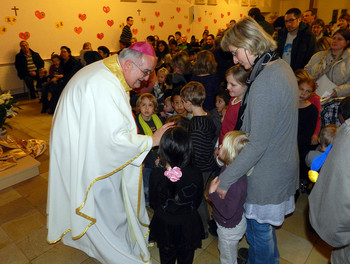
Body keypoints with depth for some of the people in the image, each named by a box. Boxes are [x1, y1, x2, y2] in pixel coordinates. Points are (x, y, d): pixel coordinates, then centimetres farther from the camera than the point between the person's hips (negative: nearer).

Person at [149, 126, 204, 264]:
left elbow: (153, 203, -9)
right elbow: (197, 202, -7)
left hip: (164, 226, 0)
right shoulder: (196, 174, -25)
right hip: (188, 226, 0)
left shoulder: (156, 174, -26)